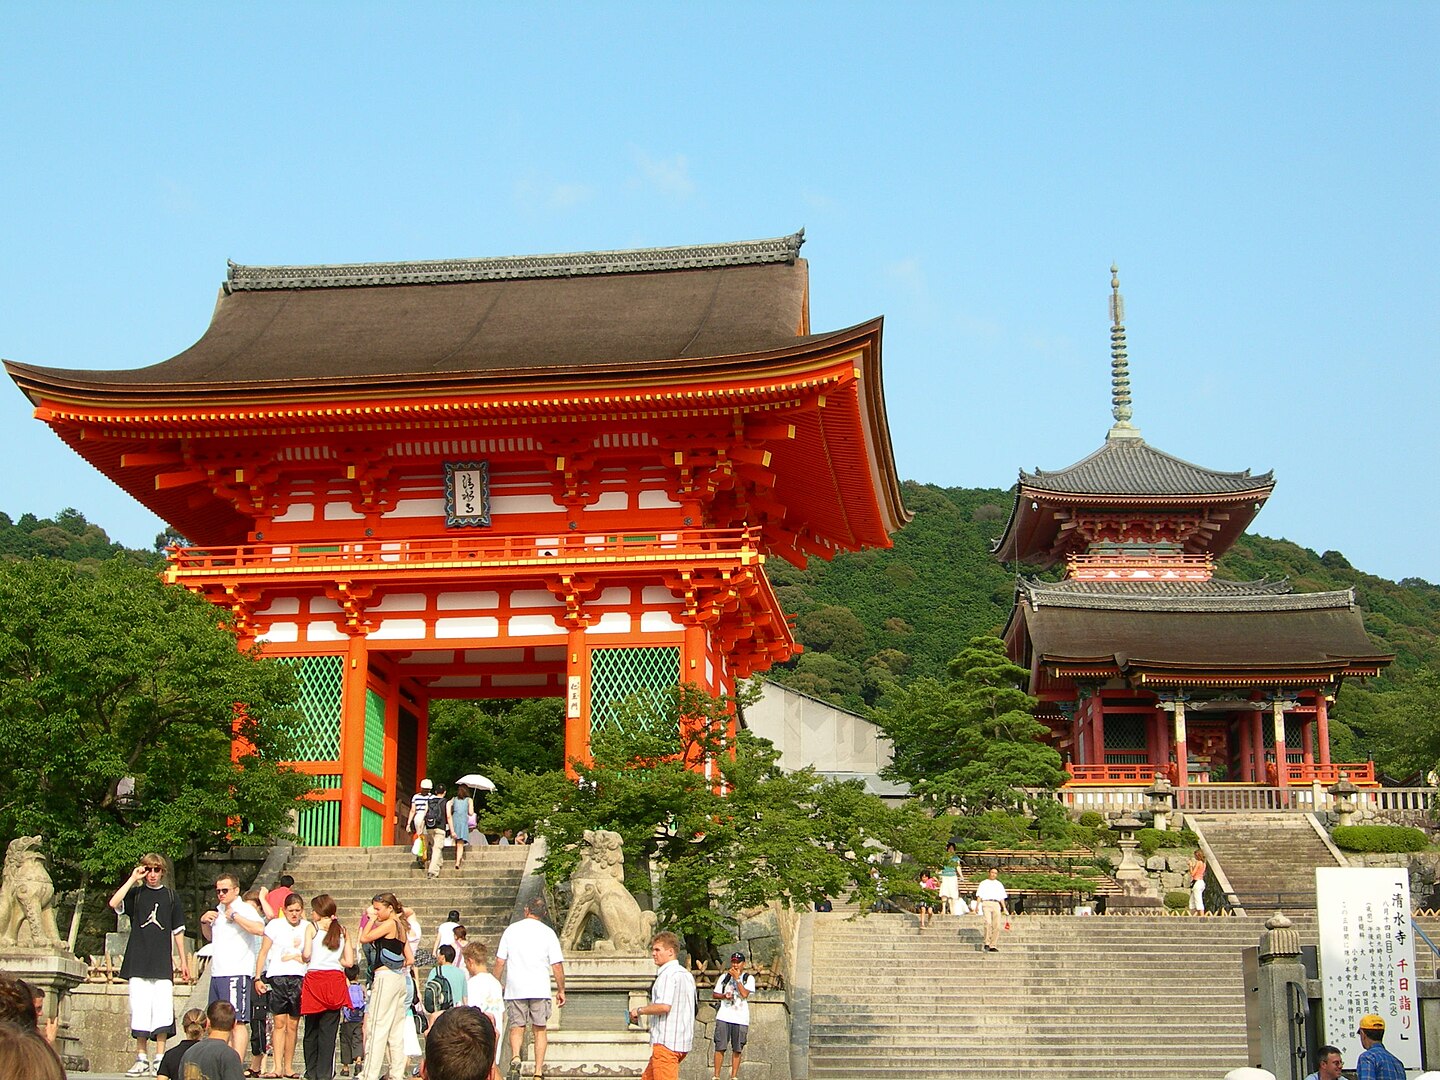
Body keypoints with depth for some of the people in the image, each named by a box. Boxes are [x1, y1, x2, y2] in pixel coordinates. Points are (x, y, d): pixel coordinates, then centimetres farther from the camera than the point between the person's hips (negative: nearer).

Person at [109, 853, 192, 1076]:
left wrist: (184, 961, 13)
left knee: (162, 1013, -6)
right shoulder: (135, 894, 8)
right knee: (139, 1011, 0)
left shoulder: (171, 896, 11)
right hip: (138, 964, 0)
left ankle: (160, 1059, 0)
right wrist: (132, 880, -10)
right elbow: (114, 904, -14)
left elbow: (178, 931, 15)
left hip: (163, 965, 0)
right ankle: (141, 1060, 8)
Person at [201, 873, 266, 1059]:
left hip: (237, 974, -9)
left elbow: (259, 929, -26)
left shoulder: (245, 910, -6)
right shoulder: (218, 911, 19)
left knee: (237, 1022, -11)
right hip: (217, 974, 9)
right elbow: (210, 937, 36)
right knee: (215, 1023, 11)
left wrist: (234, 916, -19)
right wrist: (204, 922, 15)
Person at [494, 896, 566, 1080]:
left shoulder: (511, 929, 3)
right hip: (540, 989, -1)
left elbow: (500, 961, 3)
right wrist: (561, 990, 7)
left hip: (515, 989, 1)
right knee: (540, 1029, 9)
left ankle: (515, 1057, -19)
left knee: (517, 1027, 8)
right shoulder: (548, 933, 0)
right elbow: (557, 965, -3)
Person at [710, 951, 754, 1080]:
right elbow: (714, 994, 15)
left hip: (740, 1018, -1)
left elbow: (745, 994, -10)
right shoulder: (724, 977, 14)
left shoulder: (748, 978, 5)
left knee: (737, 1049, 1)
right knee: (720, 1047, -3)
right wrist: (724, 996, -5)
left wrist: (737, 978, -8)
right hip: (724, 1017, 1)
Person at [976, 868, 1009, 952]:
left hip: (996, 904, 3)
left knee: (996, 925, -7)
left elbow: (1002, 897, 21)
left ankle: (993, 946, -3)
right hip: (986, 903, -3)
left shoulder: (999, 885, 24)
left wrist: (1004, 908, 9)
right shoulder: (984, 883, 16)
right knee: (988, 922, -22)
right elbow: (979, 895, 8)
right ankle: (987, 943, -19)